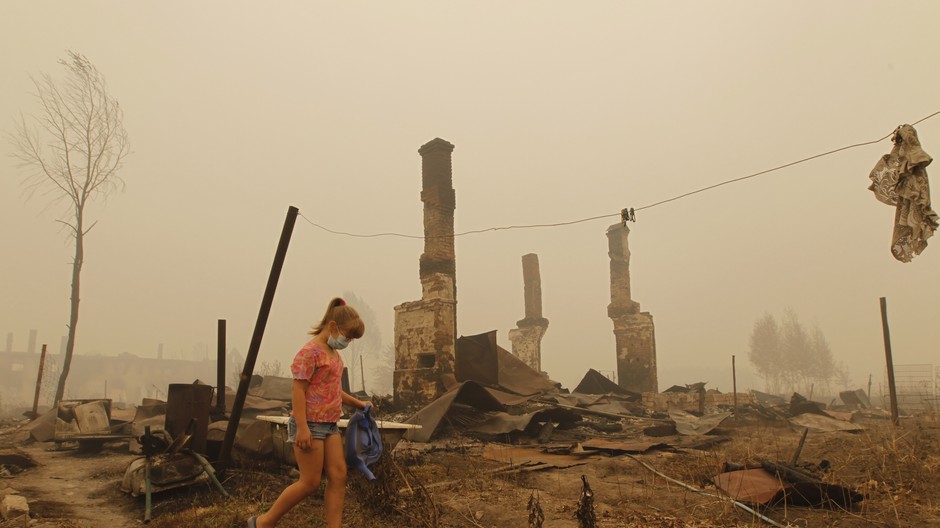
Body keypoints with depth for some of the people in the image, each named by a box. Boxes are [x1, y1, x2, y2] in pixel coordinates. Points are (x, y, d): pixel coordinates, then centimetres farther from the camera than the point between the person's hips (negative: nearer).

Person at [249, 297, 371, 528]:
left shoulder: (333, 353, 14)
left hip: (329, 425, 9)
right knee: (310, 482, -2)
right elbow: (297, 390, -18)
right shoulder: (311, 351, -15)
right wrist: (302, 427, -22)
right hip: (310, 424, -9)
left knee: (338, 477, 4)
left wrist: (357, 403, 23)